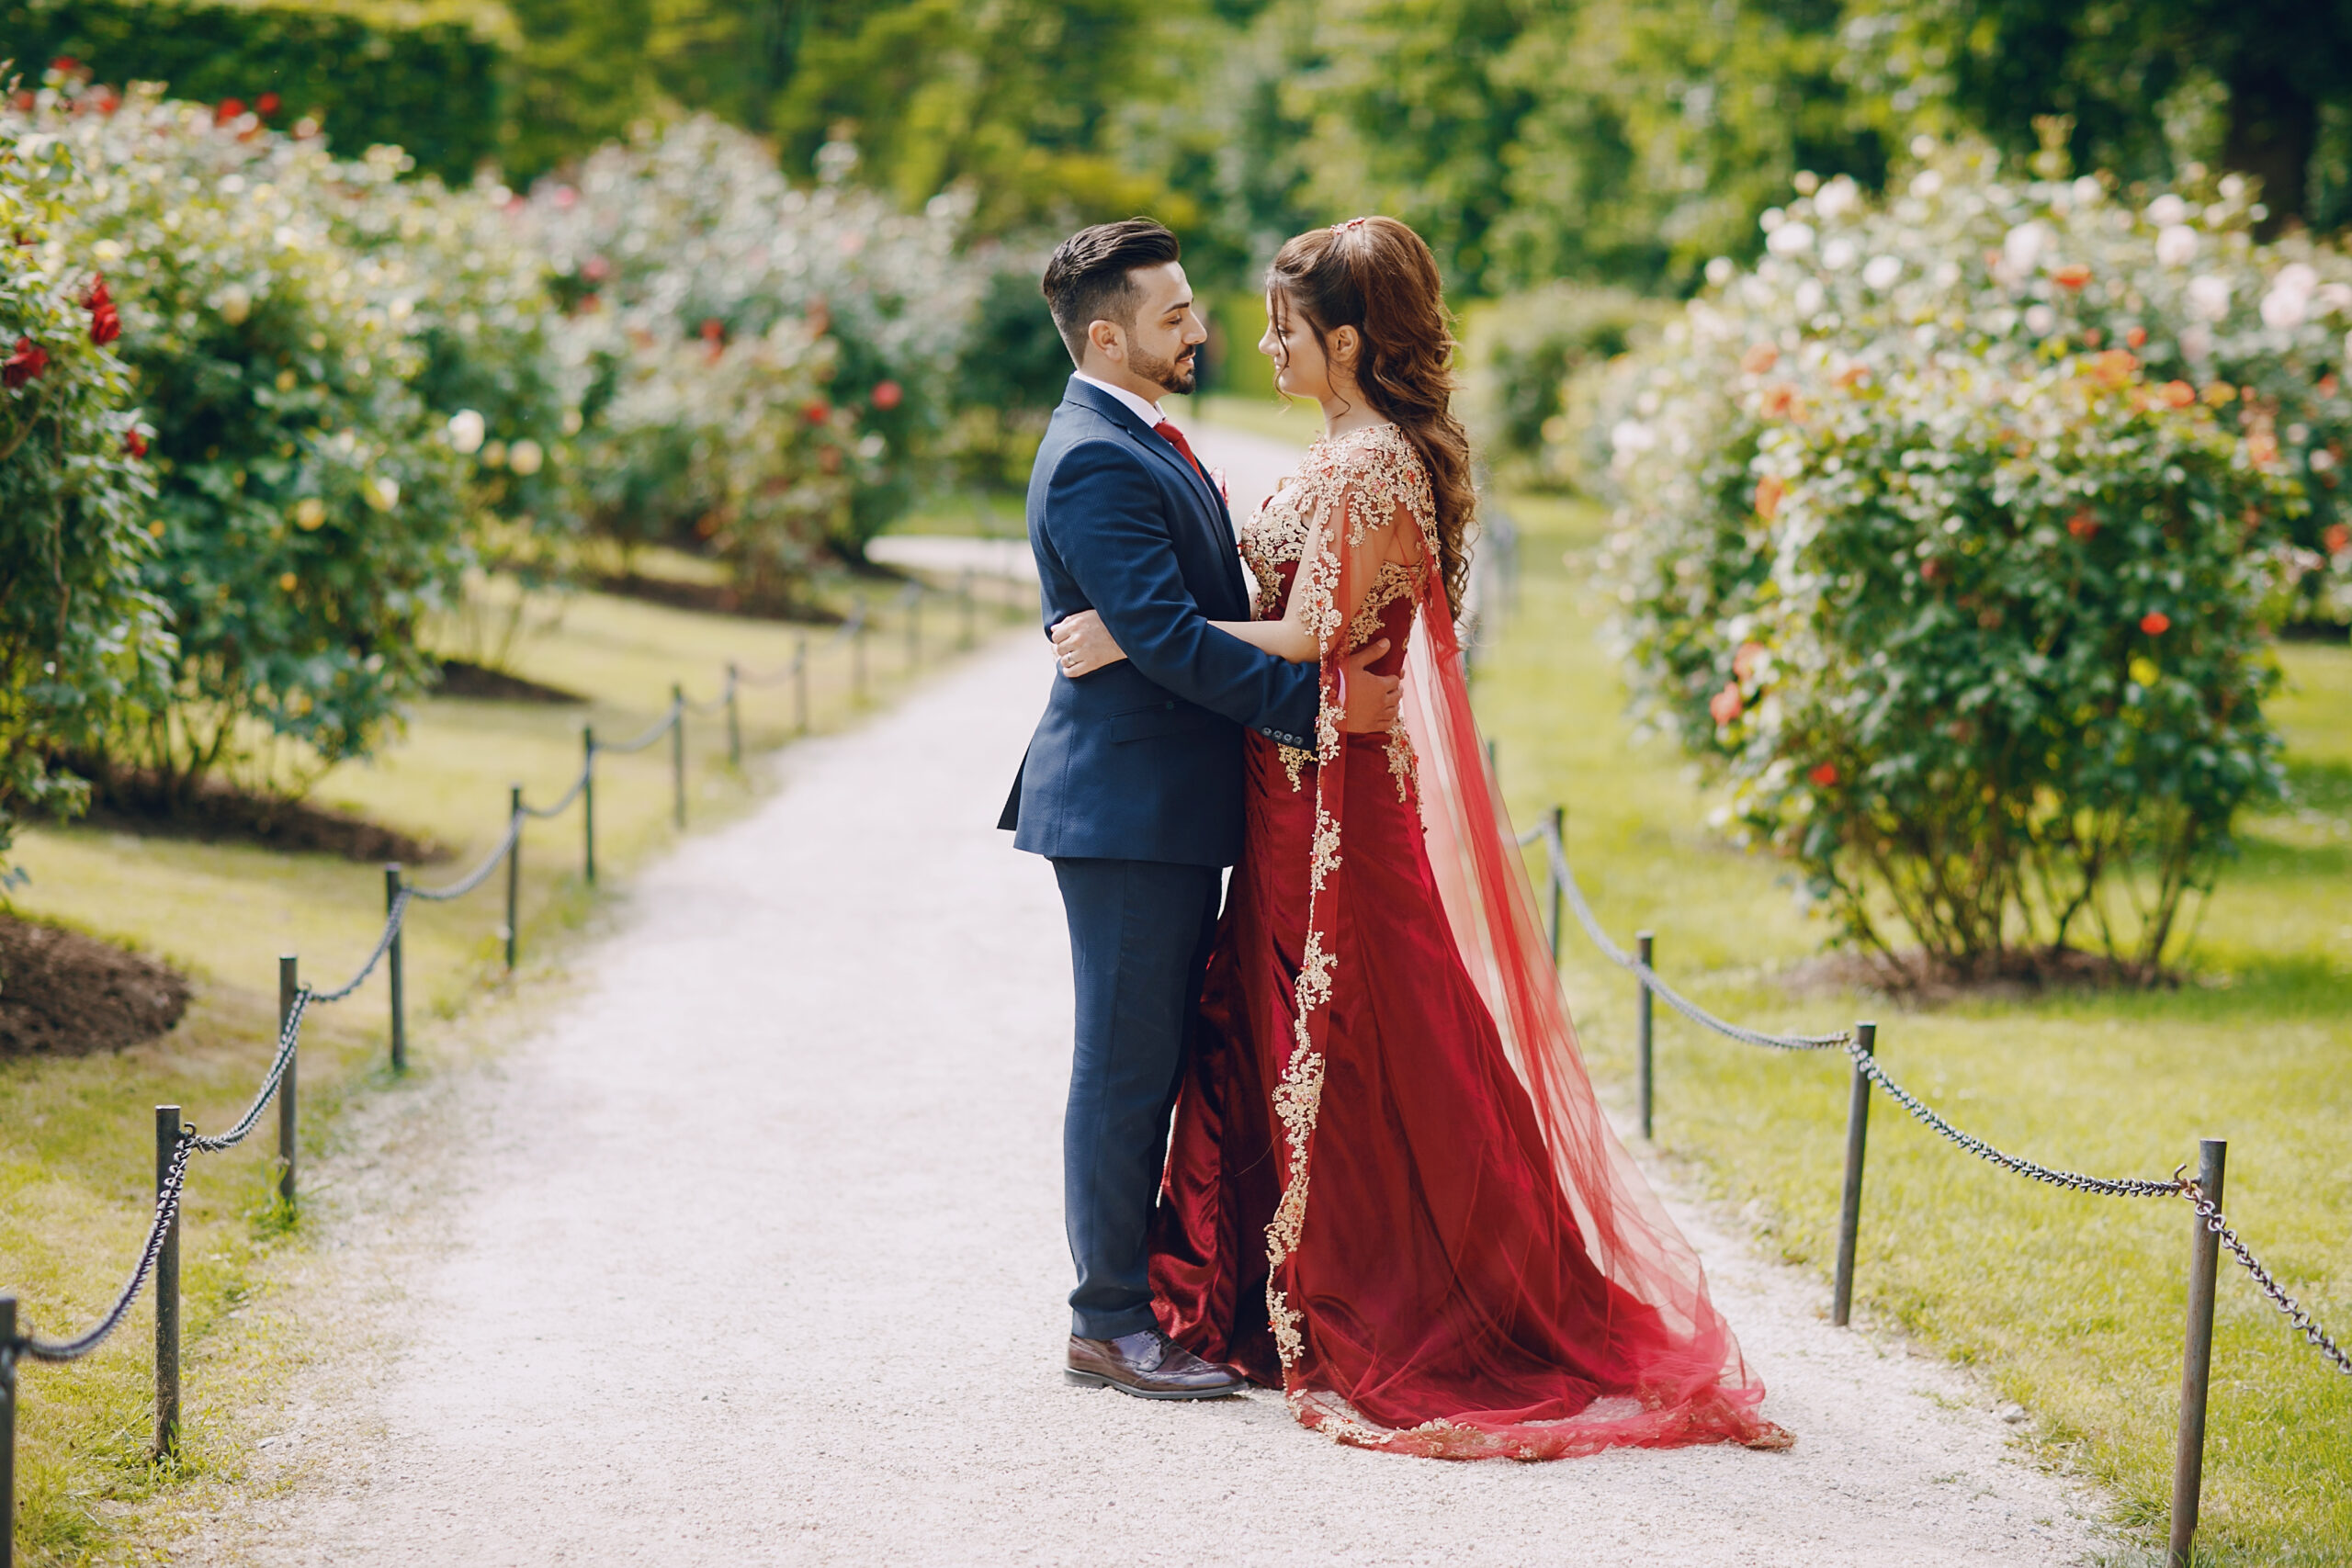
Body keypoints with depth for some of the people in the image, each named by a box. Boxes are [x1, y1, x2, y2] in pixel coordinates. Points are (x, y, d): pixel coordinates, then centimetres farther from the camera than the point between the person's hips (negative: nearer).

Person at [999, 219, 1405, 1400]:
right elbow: (1165, 636, -24)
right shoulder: (1096, 462, -17)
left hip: (1171, 807, 10)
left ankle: (1146, 1291, 22)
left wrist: (1322, 687, 14)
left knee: (1160, 1060, 14)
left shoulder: (1139, 445, 17)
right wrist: (1317, 703, -23)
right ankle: (1109, 1324, 3)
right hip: (1128, 809, -10)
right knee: (1126, 1063, -4)